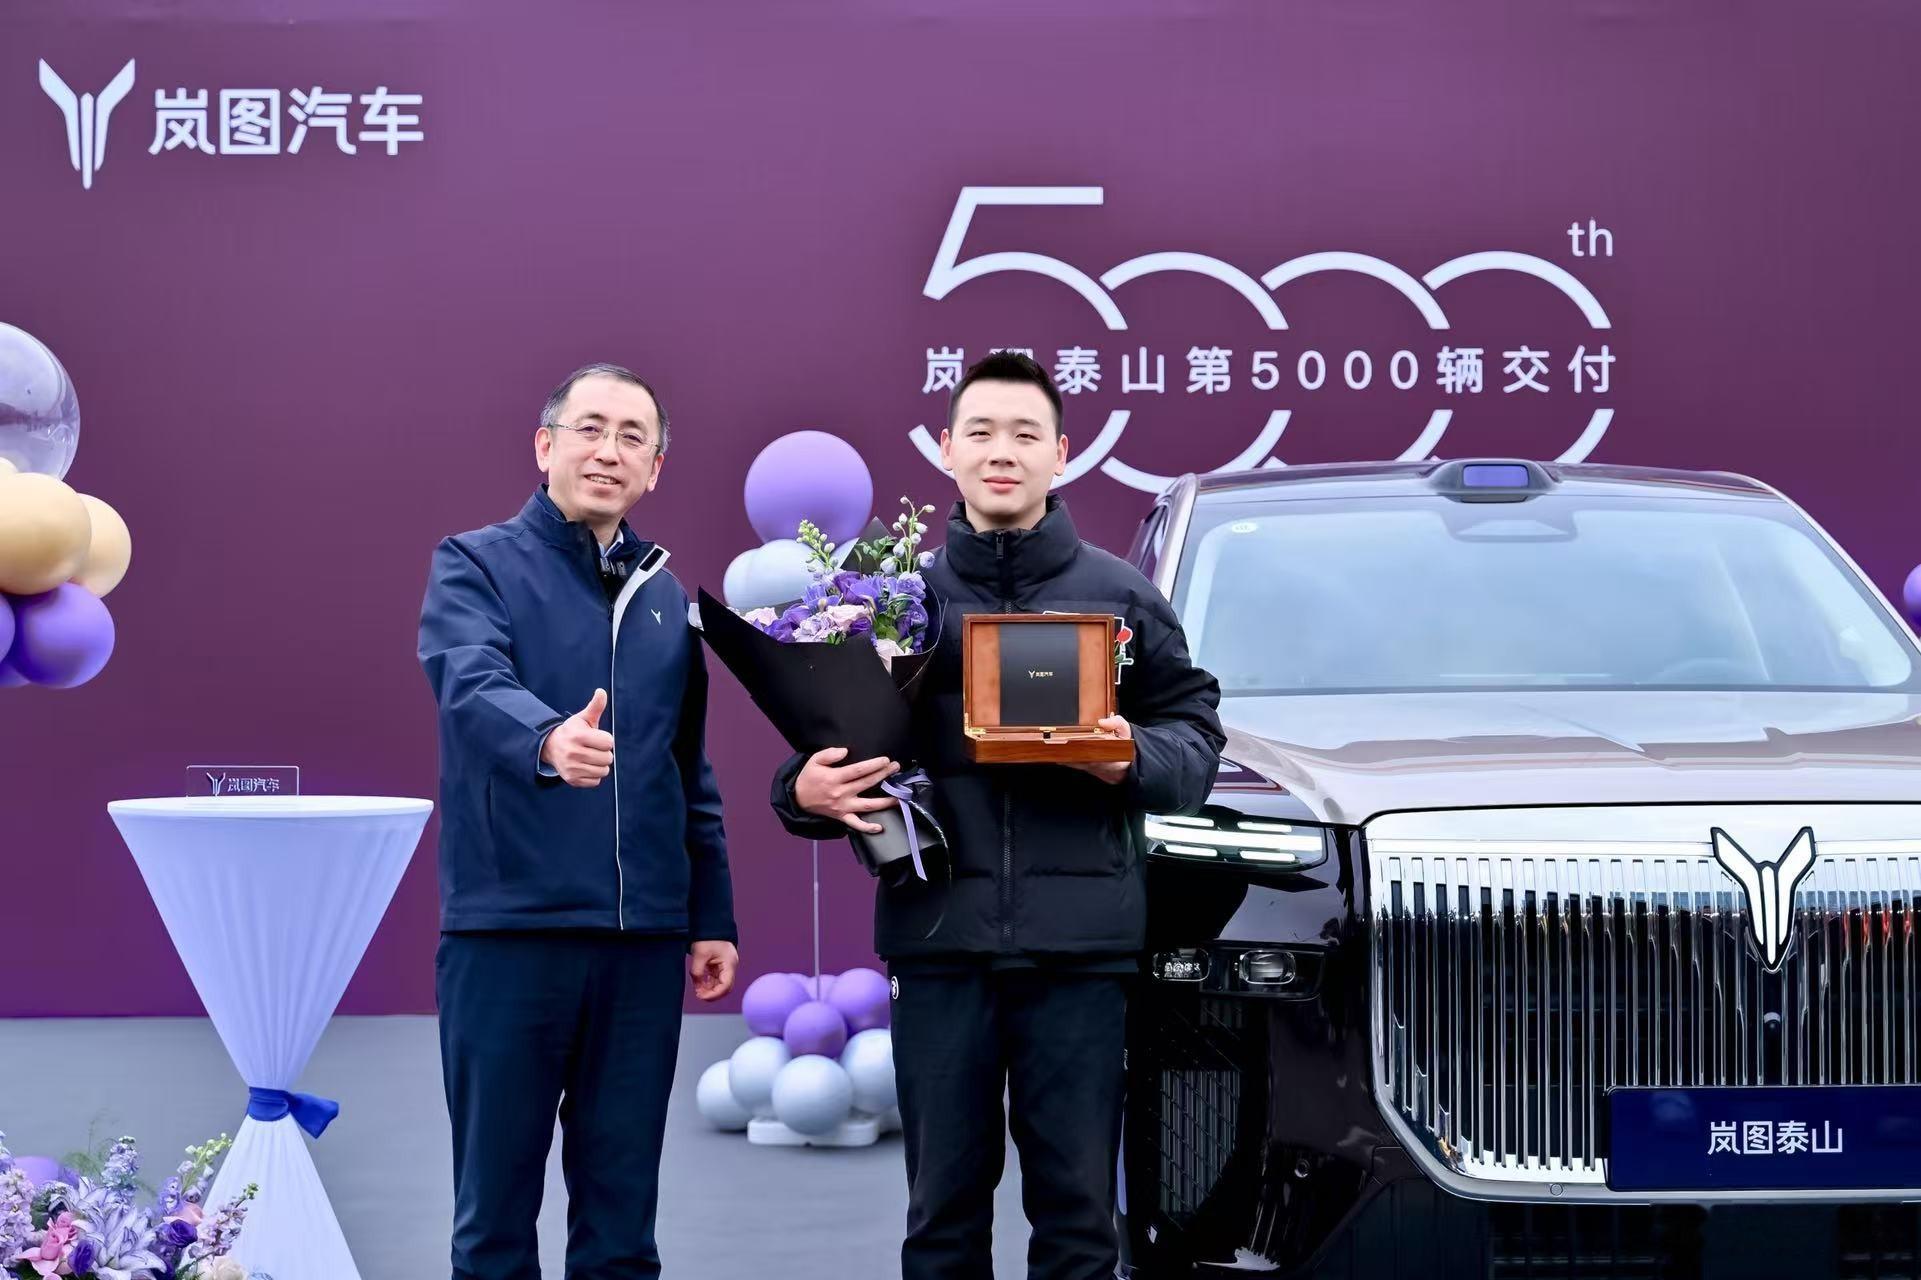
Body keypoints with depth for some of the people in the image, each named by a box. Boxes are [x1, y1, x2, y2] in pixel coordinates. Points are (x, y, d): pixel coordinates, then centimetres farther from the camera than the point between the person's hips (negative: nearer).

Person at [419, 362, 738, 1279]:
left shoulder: (666, 599, 14)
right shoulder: (475, 567, -1)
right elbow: (474, 687, -22)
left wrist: (712, 916, 14)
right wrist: (548, 741, -42)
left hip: (643, 938, 4)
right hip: (508, 927, -4)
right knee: (497, 1201, 2)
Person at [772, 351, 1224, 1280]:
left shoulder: (1119, 596, 8)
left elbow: (1195, 730, 11)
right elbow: (820, 743, 12)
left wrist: (1133, 760, -10)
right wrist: (805, 791, -10)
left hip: (1079, 943, 0)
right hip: (939, 936, 1)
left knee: (1076, 1203, 4)